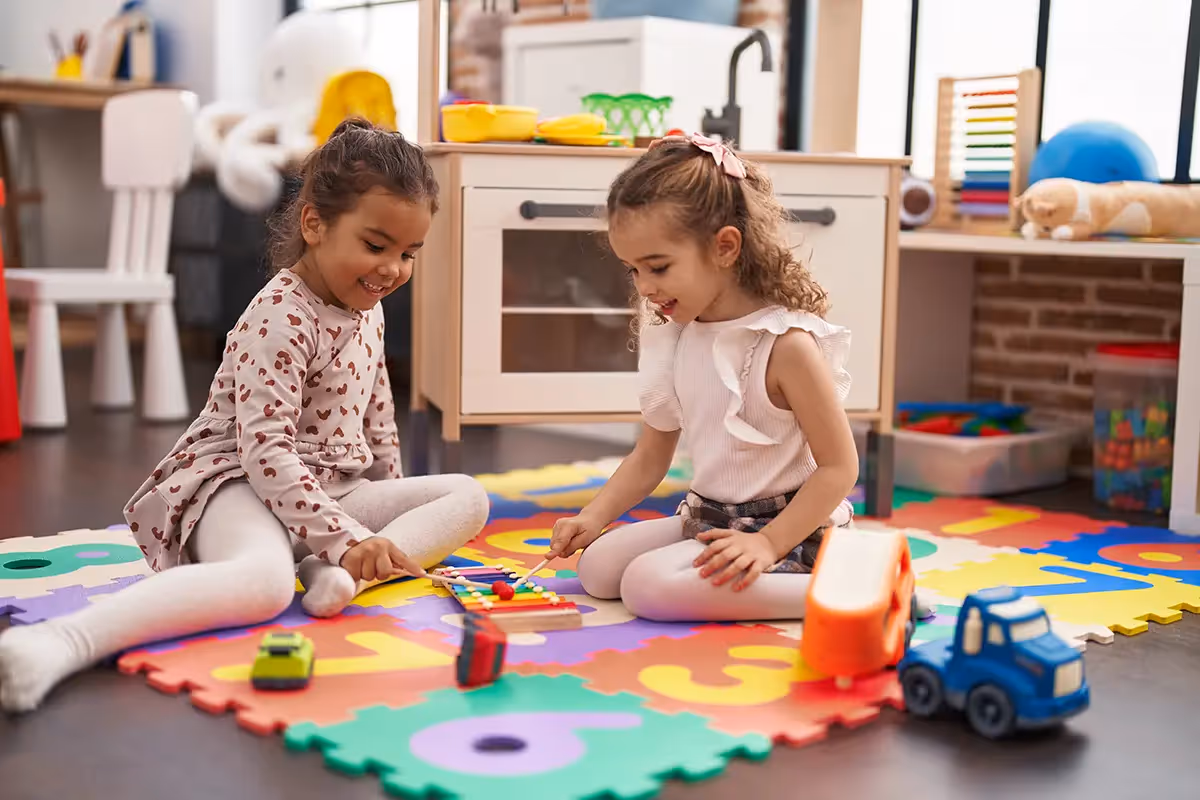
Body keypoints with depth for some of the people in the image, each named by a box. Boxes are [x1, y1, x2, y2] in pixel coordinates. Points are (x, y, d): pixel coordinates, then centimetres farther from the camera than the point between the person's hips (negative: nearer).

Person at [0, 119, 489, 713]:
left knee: (468, 498, -2)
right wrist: (346, 537, -30)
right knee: (265, 581, -42)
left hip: (335, 484, 9)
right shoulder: (280, 319, -18)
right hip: (242, 482, -9)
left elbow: (375, 412, 25)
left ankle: (339, 574, -25)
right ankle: (59, 642, -55)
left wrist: (394, 504, 26)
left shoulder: (368, 309, 10)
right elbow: (265, 450, -26)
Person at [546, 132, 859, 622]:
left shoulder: (786, 343, -20)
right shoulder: (674, 337, 3)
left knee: (649, 586, -25)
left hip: (789, 527, -8)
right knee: (599, 566, 2)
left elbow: (839, 466, -18)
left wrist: (768, 543, -25)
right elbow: (651, 456, 12)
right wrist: (593, 517, -1)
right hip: (708, 520, 9)